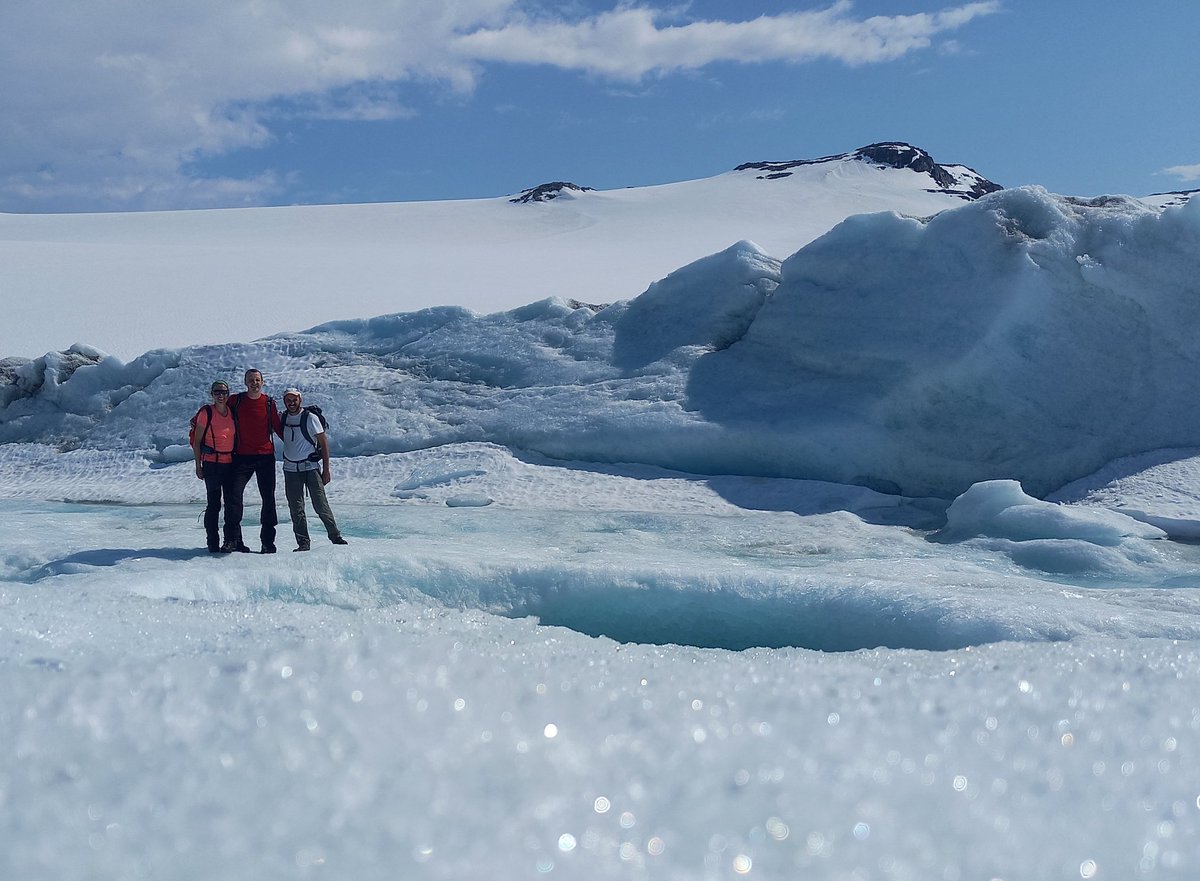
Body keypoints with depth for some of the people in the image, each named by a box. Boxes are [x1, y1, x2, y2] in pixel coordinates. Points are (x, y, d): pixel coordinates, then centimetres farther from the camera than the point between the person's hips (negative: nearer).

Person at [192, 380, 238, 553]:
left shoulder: (232, 412, 7)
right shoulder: (206, 412, -6)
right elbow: (197, 440, -2)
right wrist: (198, 465, -6)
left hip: (230, 463, 4)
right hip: (211, 463, -4)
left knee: (232, 502, 4)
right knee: (214, 503, -2)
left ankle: (230, 541, 12)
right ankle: (213, 543, 6)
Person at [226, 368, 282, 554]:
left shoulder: (269, 403, 4)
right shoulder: (235, 401, 4)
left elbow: (278, 427, 11)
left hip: (265, 456, 1)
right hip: (242, 456, -1)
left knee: (268, 498, 3)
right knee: (235, 494, -13)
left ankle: (268, 541, 9)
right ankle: (233, 538, -10)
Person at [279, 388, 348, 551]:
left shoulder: (310, 418, -7)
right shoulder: (283, 418, 6)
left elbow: (323, 443, -6)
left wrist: (326, 470, -10)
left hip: (311, 466, -4)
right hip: (290, 469, 4)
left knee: (320, 504, -10)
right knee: (296, 509, 2)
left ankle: (335, 536, 2)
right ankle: (303, 543, 8)